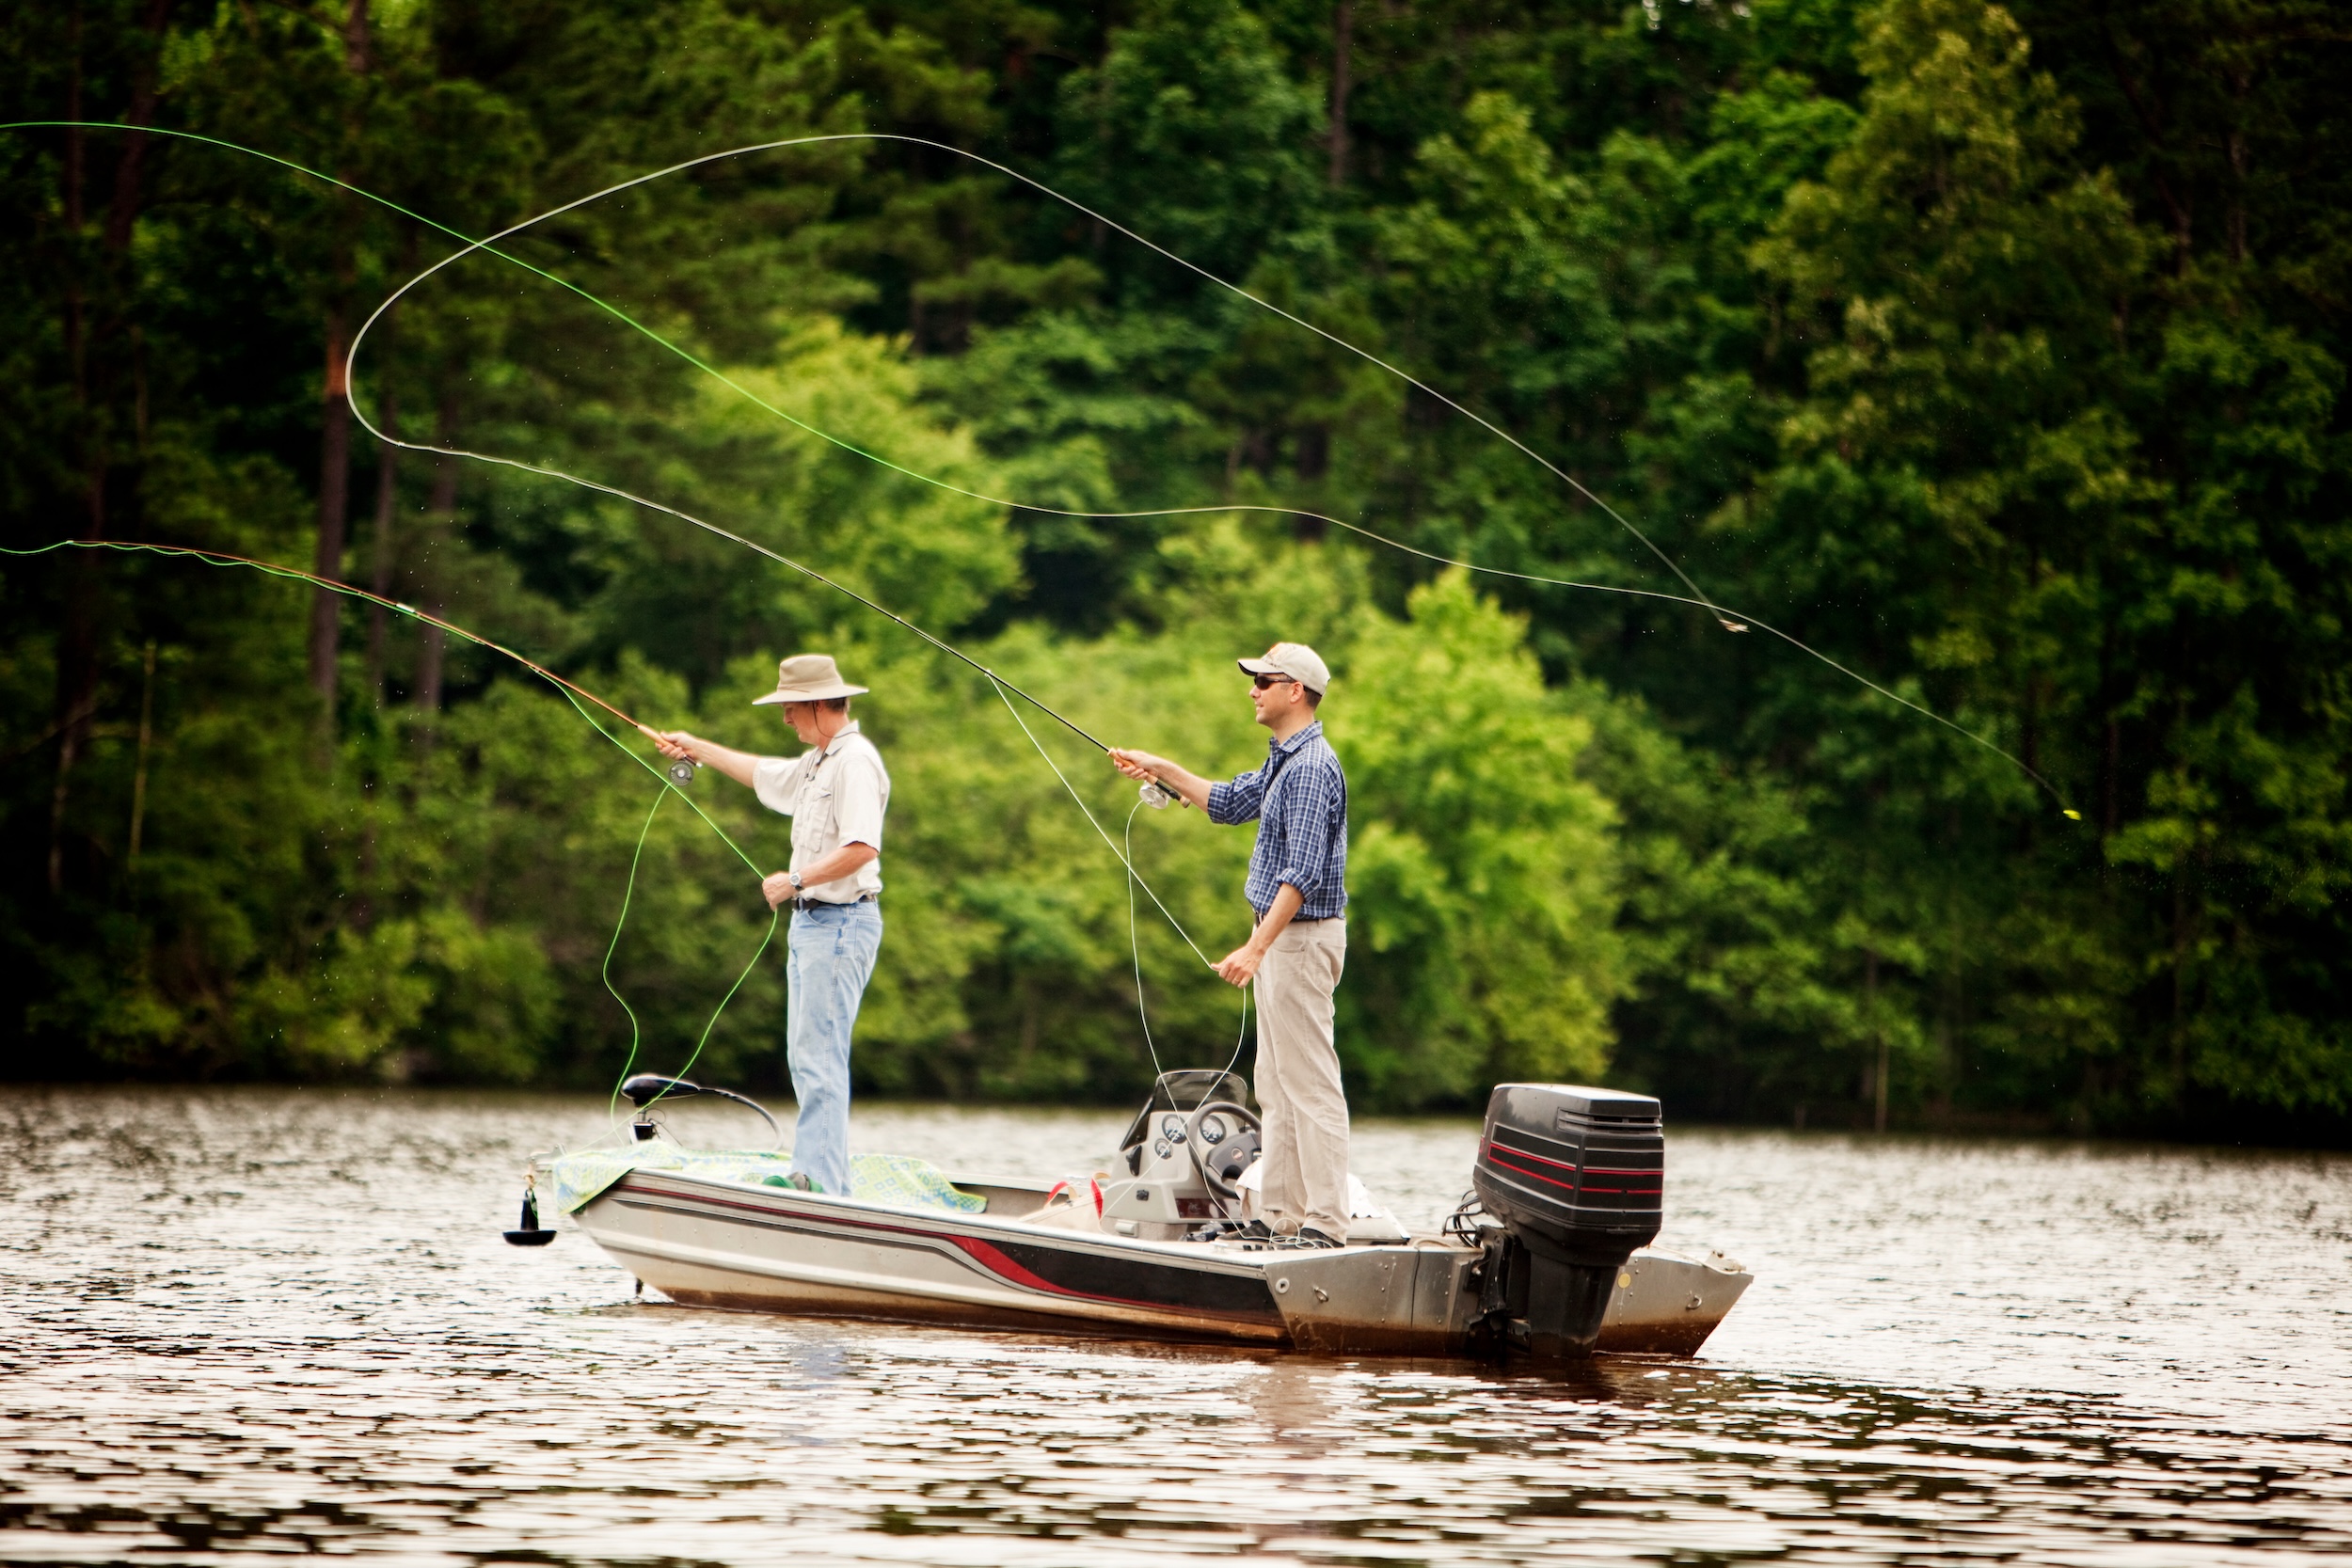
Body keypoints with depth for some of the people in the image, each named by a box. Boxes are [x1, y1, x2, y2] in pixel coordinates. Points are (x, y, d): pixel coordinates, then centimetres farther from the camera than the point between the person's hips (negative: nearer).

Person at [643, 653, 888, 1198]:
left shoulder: (855, 761, -15)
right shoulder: (818, 762, 18)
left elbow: (862, 848, -26)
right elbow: (765, 774, 37)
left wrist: (795, 880, -22)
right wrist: (697, 748, 43)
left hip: (840, 923, -11)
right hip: (811, 922, 11)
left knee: (820, 1057, -13)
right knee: (807, 1057, 10)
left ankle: (819, 1184, -16)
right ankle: (828, 1183, 10)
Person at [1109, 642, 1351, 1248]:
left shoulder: (1312, 767, -18)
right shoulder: (1284, 761, 15)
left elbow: (1303, 873, -25)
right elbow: (1230, 802, 32)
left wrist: (1258, 946, -29)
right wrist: (1161, 769, 27)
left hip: (1301, 936, -11)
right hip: (1280, 935, 11)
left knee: (1310, 1084, -12)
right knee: (1276, 1084, 11)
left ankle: (1325, 1224, -13)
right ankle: (1278, 1214, 14)